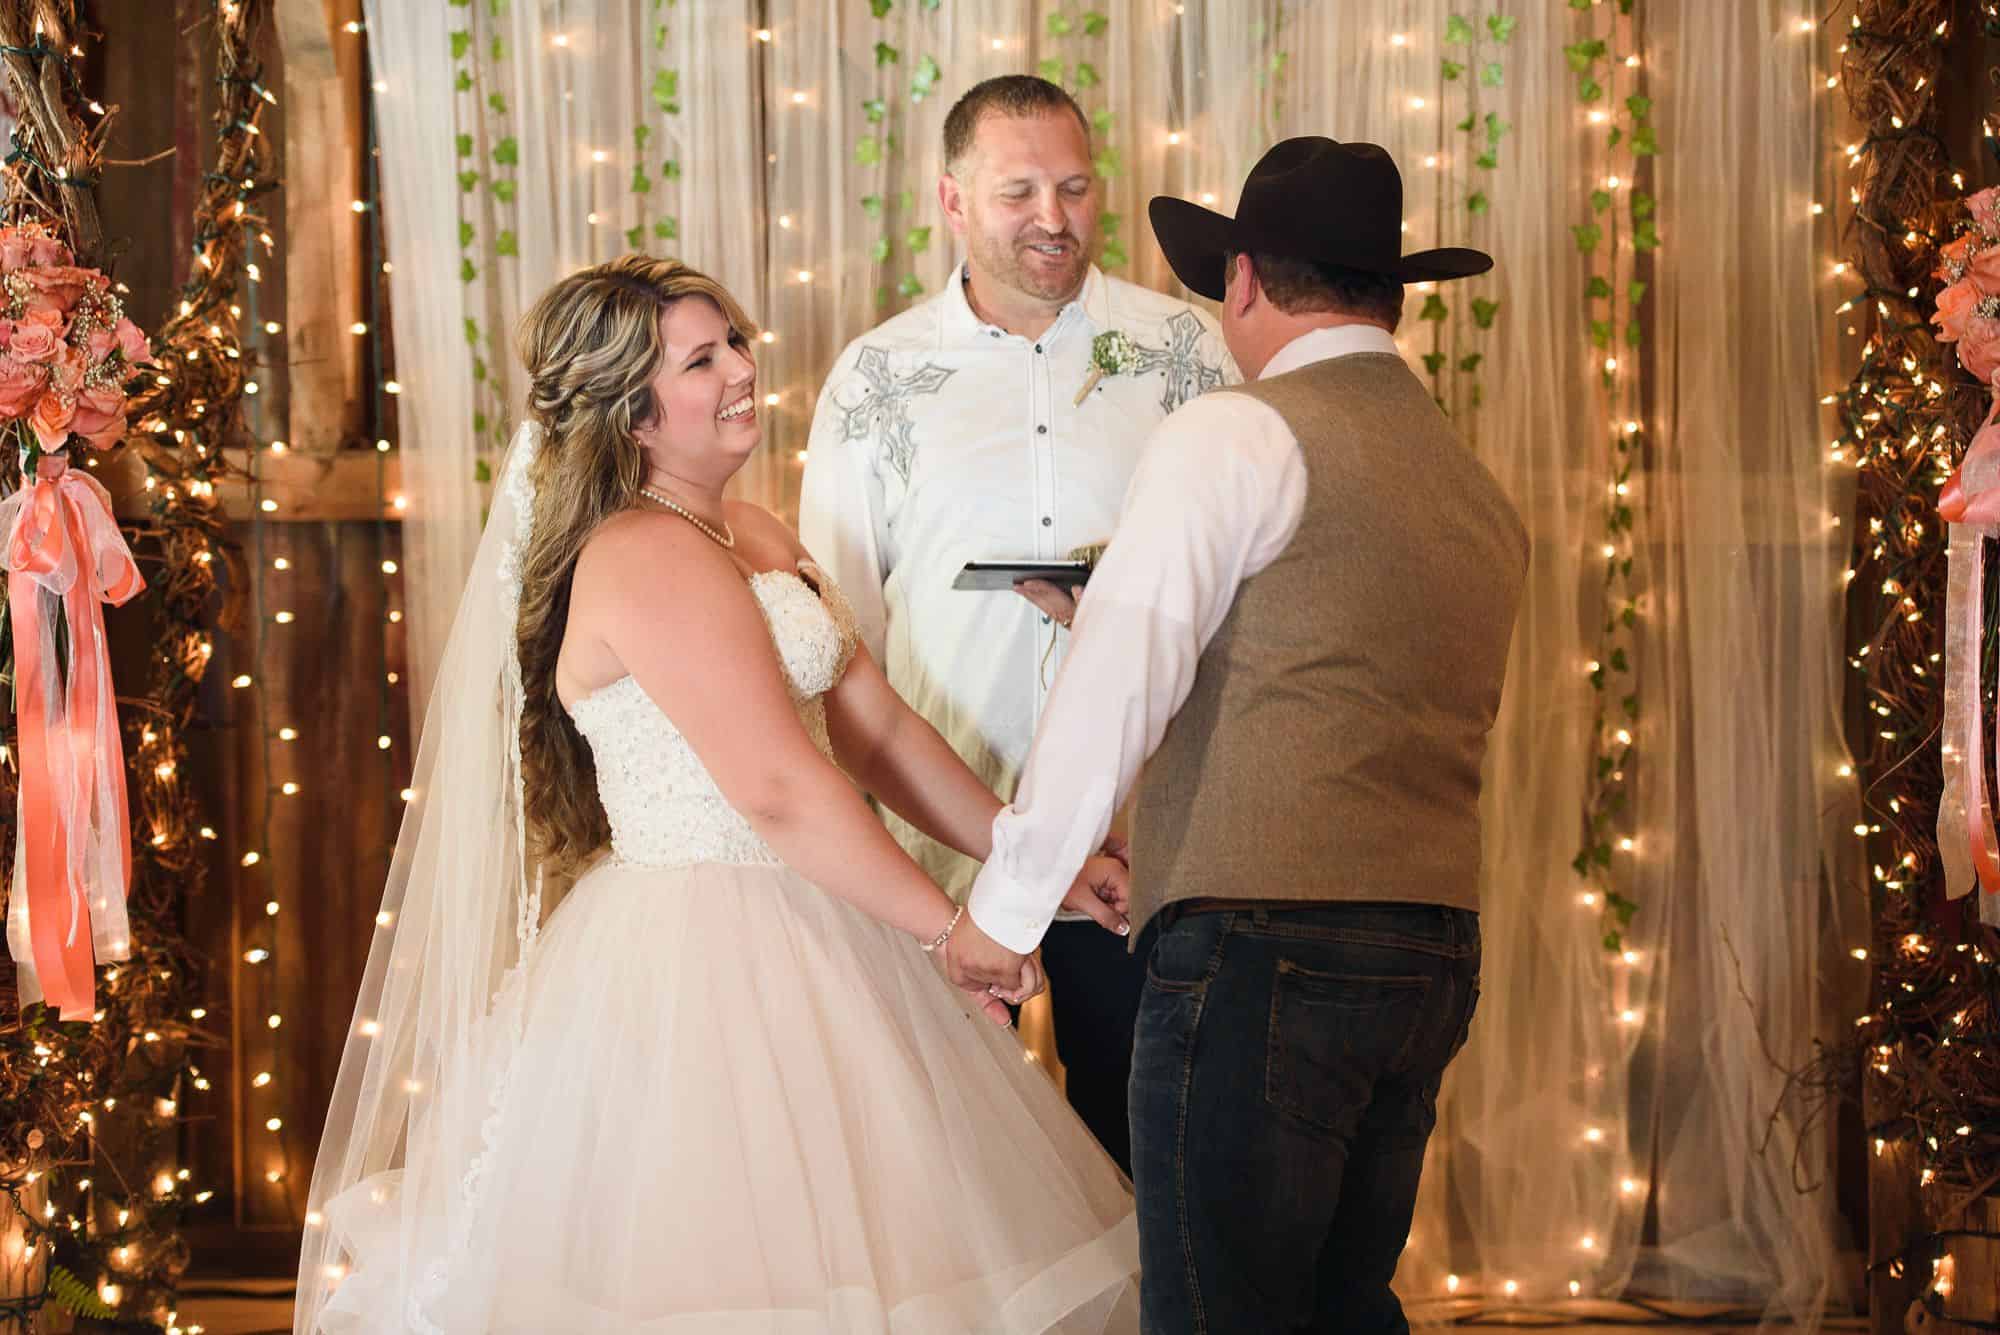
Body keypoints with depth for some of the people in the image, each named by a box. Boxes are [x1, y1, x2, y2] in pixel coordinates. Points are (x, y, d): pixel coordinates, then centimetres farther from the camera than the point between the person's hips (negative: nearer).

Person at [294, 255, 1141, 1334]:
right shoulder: (648, 557, -15)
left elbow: (878, 728, 14)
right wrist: (954, 926, -15)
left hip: (793, 942, 9)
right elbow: (780, 789, -20)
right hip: (698, 957, -9)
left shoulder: (760, 541, 15)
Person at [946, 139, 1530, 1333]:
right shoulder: (1484, 496, 19)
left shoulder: (1238, 437, -4)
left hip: (1262, 947, -8)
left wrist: (1008, 905, -3)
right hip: (1437, 958, 8)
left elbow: (1117, 692, -10)